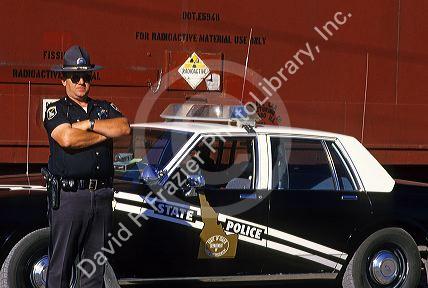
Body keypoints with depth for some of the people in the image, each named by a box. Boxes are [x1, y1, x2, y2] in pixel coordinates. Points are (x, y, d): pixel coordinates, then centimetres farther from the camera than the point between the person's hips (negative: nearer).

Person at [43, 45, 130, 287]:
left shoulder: (105, 108, 17)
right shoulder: (56, 110, 3)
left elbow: (124, 128, -2)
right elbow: (67, 138, -16)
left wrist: (89, 124, -8)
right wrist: (105, 133, -3)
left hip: (102, 197, 5)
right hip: (68, 196, -4)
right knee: (60, 268, -3)